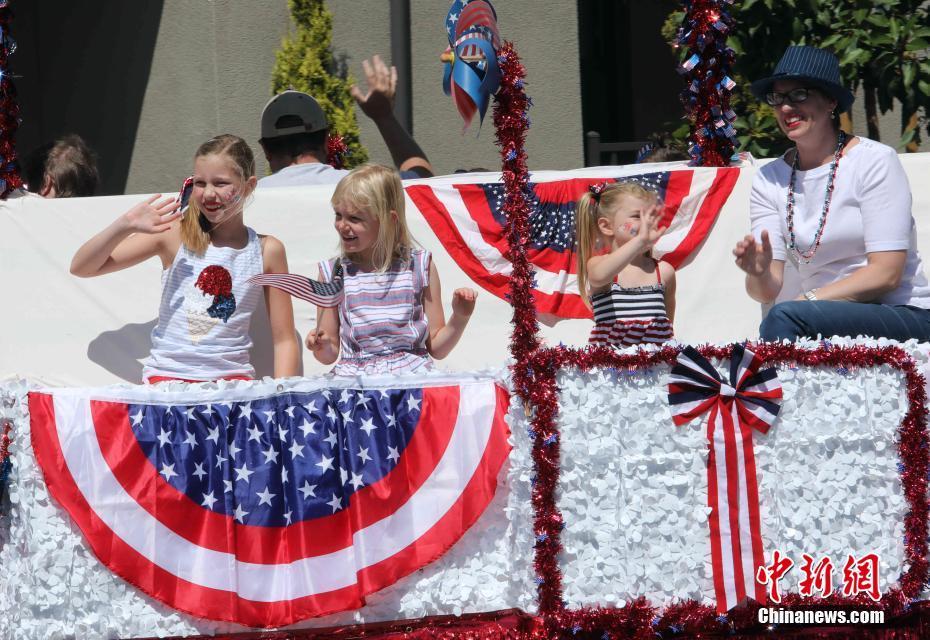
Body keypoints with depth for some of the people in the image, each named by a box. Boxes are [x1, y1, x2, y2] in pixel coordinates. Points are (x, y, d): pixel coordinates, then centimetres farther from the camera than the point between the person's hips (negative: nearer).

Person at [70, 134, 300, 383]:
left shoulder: (266, 251, 5)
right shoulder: (175, 235, 2)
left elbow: (284, 340, 8)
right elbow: (81, 268, 2)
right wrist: (126, 225, -13)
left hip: (232, 378, 1)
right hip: (167, 375, -1)